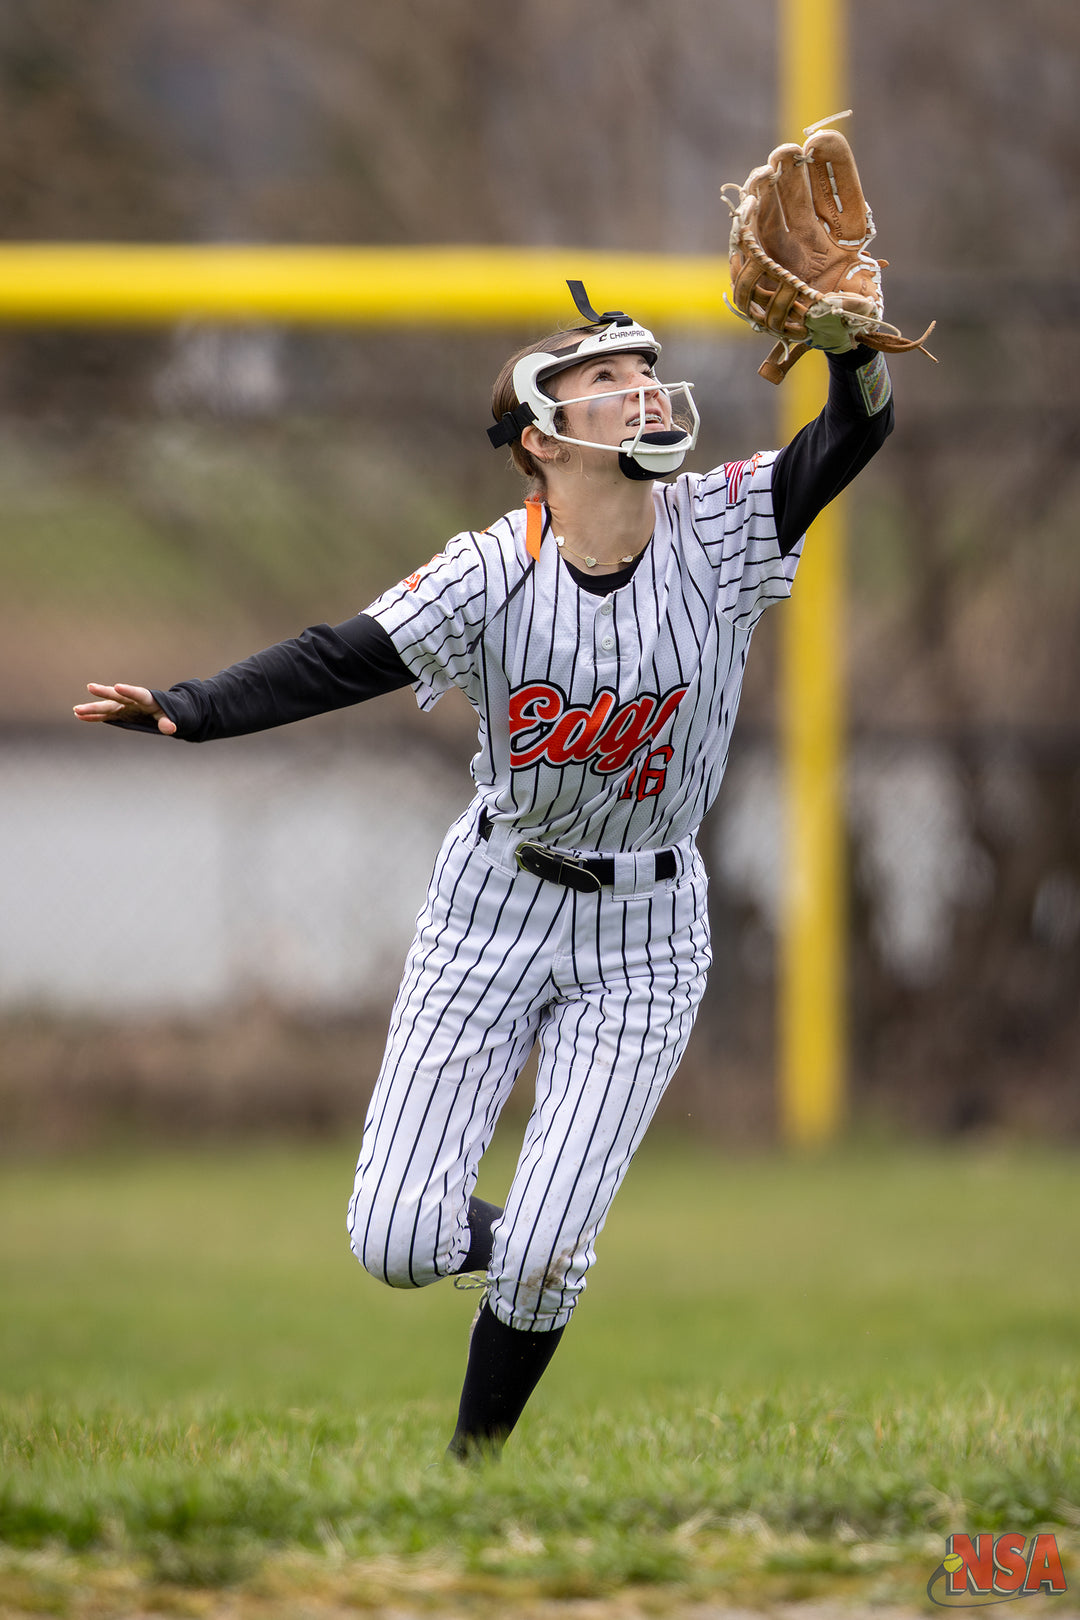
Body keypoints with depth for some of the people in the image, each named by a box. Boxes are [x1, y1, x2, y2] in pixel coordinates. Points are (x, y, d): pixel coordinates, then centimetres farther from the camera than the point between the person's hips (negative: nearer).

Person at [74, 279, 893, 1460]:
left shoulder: (719, 532, -10)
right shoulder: (494, 573, -14)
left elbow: (854, 435, -20)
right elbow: (342, 662, -20)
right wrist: (186, 711, -33)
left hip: (644, 933, 0)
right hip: (494, 912, 0)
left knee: (543, 1261, -7)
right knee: (397, 1246, -6)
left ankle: (473, 1466, 19)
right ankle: (489, 1237, 31)